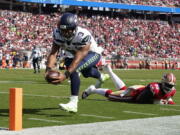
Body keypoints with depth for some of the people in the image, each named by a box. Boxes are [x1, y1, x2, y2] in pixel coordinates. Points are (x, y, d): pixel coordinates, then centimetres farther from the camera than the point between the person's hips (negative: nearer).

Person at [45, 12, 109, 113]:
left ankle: (73, 103, -32)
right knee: (86, 72, 33)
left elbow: (78, 59, -44)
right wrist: (48, 69, -45)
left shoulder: (83, 36, -41)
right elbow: (53, 53, -28)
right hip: (76, 53, 7)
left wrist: (66, 75, -53)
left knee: (73, 70, -31)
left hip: (92, 54, -7)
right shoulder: (58, 34, -25)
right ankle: (101, 77, 69)